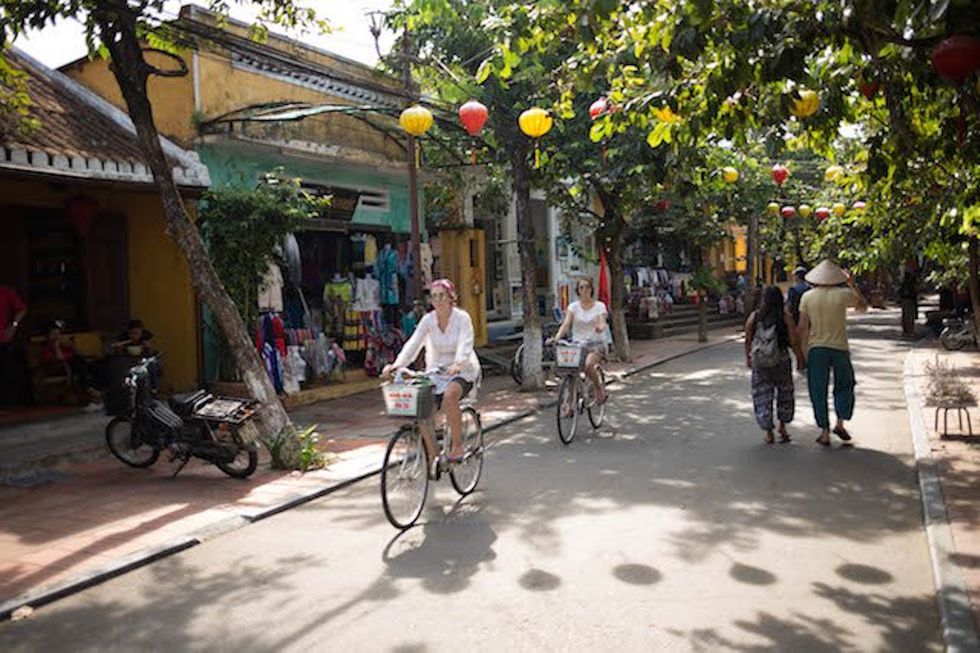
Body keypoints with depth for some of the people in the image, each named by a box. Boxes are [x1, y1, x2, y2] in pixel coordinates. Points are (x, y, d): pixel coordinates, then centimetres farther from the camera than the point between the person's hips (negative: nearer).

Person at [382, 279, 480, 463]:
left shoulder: (462, 318, -12)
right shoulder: (428, 320, -3)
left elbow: (465, 346, -26)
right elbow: (413, 344, -12)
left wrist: (458, 364, -47)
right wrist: (396, 365, -29)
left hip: (463, 371, -4)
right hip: (437, 371, 4)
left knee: (449, 396, -35)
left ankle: (457, 446, -19)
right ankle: (432, 460, 6)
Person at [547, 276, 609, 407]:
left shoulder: (599, 306, 2)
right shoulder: (573, 306, 6)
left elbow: (602, 323, -13)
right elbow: (566, 324, -7)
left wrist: (600, 328, -39)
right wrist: (556, 338, -26)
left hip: (596, 344, -2)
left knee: (588, 364, -32)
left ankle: (599, 389, -4)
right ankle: (569, 405, -2)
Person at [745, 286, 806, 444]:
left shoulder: (754, 317, -4)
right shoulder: (786, 317, -9)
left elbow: (748, 341, 0)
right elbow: (794, 342, -9)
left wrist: (747, 358, 13)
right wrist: (800, 360, 2)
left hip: (759, 363, 1)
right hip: (781, 361, 0)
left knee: (762, 397, 7)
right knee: (785, 393, 21)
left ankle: (769, 433, 8)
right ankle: (782, 425, 24)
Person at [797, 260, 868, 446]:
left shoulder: (807, 297, -3)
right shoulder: (844, 294, -4)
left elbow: (803, 327, -3)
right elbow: (863, 306, 16)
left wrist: (803, 351, 6)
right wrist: (852, 285, 17)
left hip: (816, 348, 0)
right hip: (840, 347, 0)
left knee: (818, 391, 6)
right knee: (844, 386, 21)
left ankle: (825, 433, 6)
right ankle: (840, 424, 15)